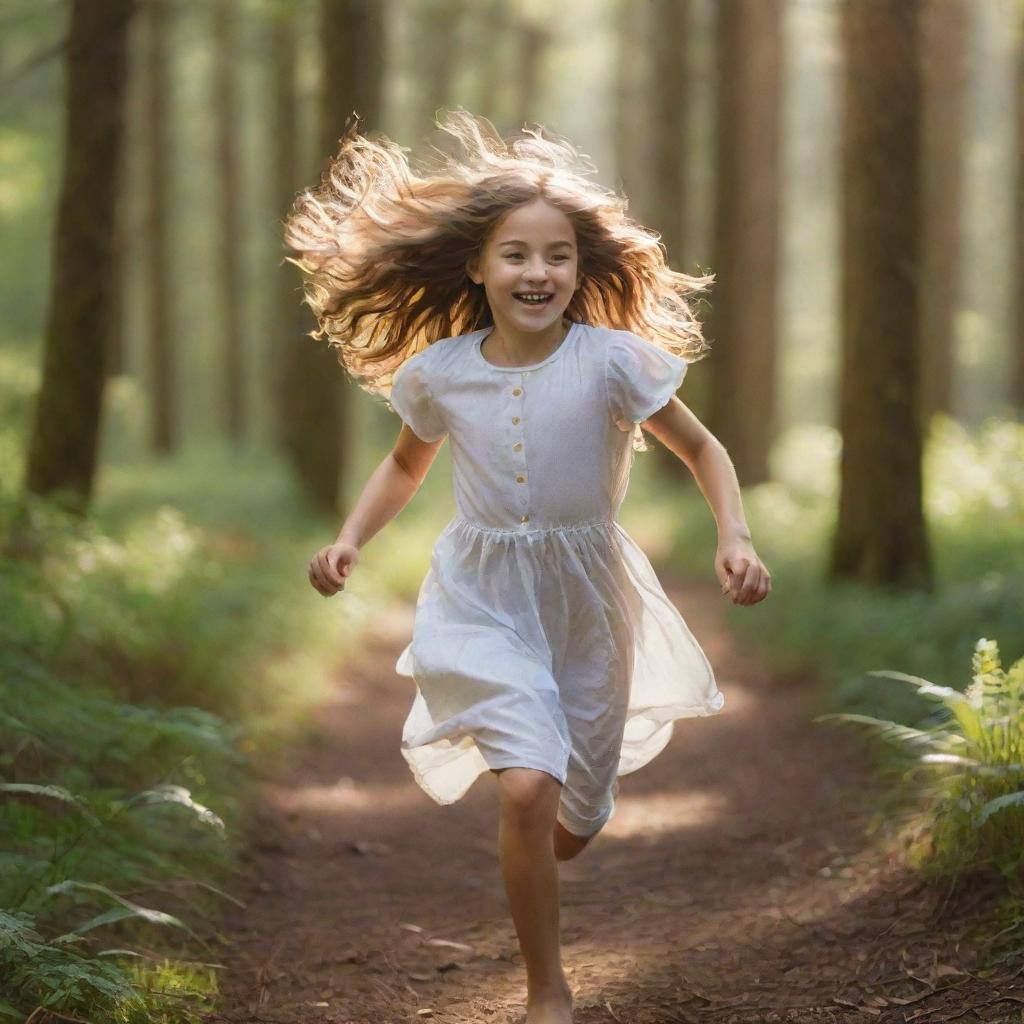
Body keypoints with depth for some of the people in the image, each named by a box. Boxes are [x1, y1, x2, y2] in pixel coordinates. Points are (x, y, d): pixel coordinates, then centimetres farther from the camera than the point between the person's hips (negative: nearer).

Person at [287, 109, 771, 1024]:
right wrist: (350, 539, 0)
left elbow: (699, 448, -2)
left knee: (573, 826, 13)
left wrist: (735, 536, -18)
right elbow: (407, 464, 14)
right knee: (528, 786, -21)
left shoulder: (613, 360, -13)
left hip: (587, 603, 0)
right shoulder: (440, 371, -5)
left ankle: (528, 863, 54)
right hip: (485, 603, 0)